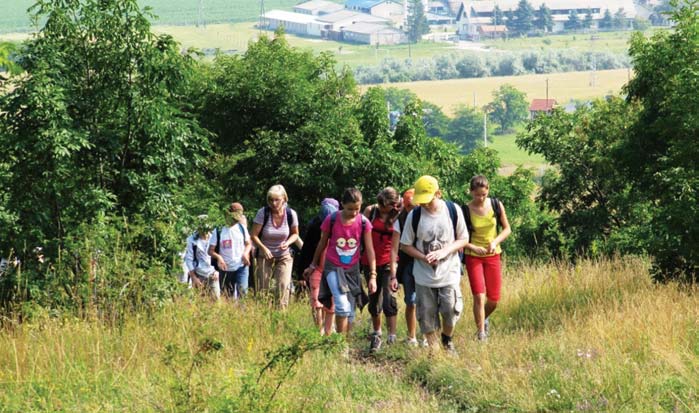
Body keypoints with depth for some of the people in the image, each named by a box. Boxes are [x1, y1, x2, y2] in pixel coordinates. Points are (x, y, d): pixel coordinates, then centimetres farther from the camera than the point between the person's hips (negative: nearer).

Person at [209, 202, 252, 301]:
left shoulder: (241, 228, 2)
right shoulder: (219, 231, -4)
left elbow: (248, 244, 14)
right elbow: (211, 251, -2)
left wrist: (245, 253, -7)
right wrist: (218, 257, -23)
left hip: (241, 267, 0)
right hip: (225, 269, 0)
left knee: (242, 290, -19)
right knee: (227, 296, 8)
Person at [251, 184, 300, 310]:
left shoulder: (291, 214, -10)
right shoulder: (263, 213, -15)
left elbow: (295, 234, 6)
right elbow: (254, 235, -10)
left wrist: (287, 243, -15)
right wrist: (263, 248, -26)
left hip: (284, 257, 0)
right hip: (264, 256, 0)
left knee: (283, 285, -16)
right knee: (262, 289, 1)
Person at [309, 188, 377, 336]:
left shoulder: (364, 223, -7)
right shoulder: (331, 220, -11)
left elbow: (369, 250, -4)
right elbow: (322, 243, 4)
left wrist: (373, 275, -8)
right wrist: (314, 264, 16)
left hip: (352, 269, 3)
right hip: (333, 268, -3)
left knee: (350, 312, 6)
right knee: (342, 306, -21)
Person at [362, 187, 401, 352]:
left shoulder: (396, 216, -4)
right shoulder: (370, 211, 0)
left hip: (388, 262, -3)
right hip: (370, 262, 3)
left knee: (389, 298, -14)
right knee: (374, 299, 14)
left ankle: (392, 337, -11)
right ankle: (376, 334, 31)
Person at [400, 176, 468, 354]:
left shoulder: (453, 211, -7)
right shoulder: (414, 216, -7)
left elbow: (463, 239, 2)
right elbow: (405, 245, 1)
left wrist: (445, 251, -16)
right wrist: (424, 257, -16)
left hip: (449, 274, 0)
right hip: (424, 276, 1)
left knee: (451, 312, -1)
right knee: (427, 318, 4)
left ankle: (447, 340, 30)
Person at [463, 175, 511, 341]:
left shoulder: (496, 205, -4)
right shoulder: (465, 211, -11)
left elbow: (507, 229, 4)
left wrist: (495, 241, -13)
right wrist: (473, 247, -21)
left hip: (493, 255, 3)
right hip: (473, 257, -3)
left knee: (494, 299, 6)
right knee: (479, 296, -12)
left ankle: (484, 318, 38)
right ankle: (481, 333, -3)